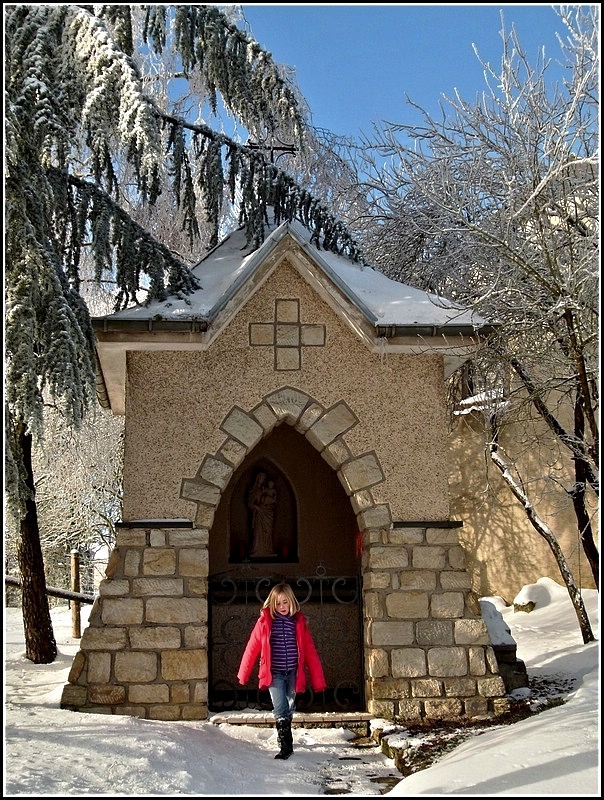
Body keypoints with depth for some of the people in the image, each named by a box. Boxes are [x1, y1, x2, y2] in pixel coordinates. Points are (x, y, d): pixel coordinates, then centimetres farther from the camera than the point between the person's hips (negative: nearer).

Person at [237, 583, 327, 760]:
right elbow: (252, 648, 0)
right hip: (274, 674, -2)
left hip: (293, 674, 2)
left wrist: (318, 680, 0)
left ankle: (287, 742, 33)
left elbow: (310, 652, 2)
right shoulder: (265, 621, -4)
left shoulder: (299, 622, 1)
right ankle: (286, 747, -2)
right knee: (280, 710, -9)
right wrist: (243, 674, 2)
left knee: (288, 710, 15)